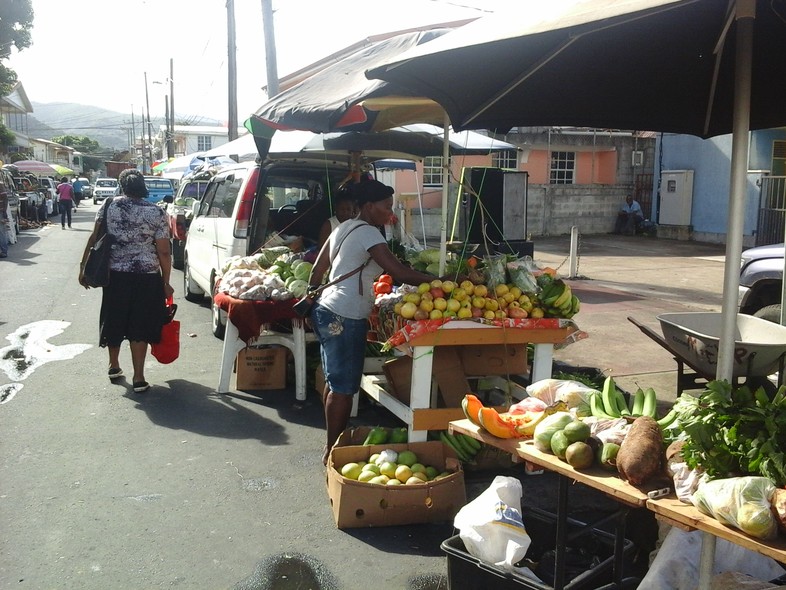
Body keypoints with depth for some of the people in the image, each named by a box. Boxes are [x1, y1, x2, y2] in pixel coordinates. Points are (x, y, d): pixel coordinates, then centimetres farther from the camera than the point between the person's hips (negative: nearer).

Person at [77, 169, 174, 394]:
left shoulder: (109, 206, 1)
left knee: (114, 320, 19)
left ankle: (114, 366, 36)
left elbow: (94, 239, -2)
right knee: (139, 326, 5)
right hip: (146, 277, -2)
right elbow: (164, 252, -7)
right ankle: (138, 378, 5)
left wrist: (84, 266, 6)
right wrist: (166, 282, 2)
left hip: (115, 274, 2)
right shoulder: (157, 213, -5)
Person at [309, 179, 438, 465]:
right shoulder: (368, 234, -14)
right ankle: (334, 451, 7)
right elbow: (399, 272, -22)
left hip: (327, 310, 10)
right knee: (344, 388, -2)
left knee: (334, 383, 17)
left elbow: (317, 270, 18)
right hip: (346, 318, -10)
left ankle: (333, 446, 27)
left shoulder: (344, 228, 14)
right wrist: (437, 280, -16)